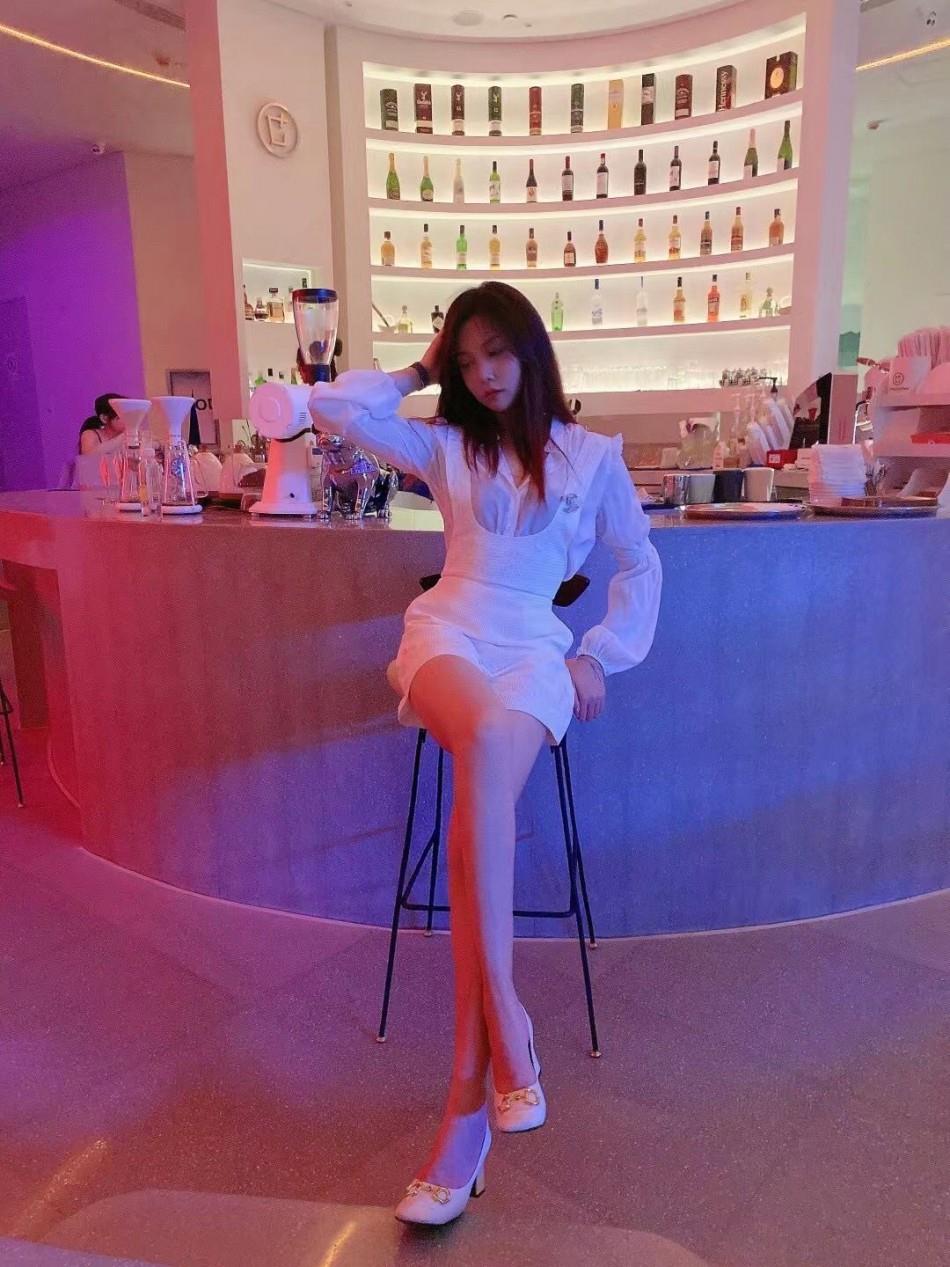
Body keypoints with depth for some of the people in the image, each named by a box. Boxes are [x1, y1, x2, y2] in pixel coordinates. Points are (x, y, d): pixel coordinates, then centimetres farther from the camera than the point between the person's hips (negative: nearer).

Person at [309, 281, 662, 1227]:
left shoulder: (593, 455, 13)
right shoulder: (445, 445, 16)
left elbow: (641, 564, 16)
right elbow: (331, 407, 7)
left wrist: (600, 655, 4)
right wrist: (419, 371, 16)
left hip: (538, 649, 0)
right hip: (449, 635, 1)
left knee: (486, 769, -33)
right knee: (485, 743, -37)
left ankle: (468, 1097, -29)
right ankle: (506, 1033, -33)